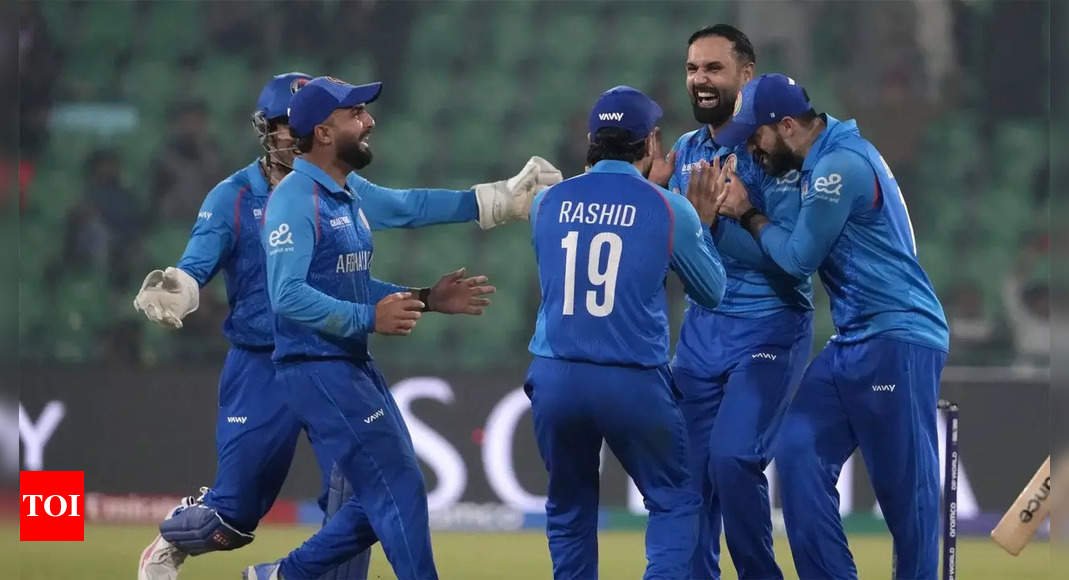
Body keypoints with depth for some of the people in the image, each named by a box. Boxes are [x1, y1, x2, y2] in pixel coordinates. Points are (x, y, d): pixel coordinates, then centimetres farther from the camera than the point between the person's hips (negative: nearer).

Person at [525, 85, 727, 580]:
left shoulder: (548, 202, 6)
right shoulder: (668, 209, -1)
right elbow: (712, 291, 11)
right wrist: (704, 222, 26)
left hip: (556, 379, 3)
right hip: (634, 384, -3)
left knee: (569, 507, 17)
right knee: (674, 500, 11)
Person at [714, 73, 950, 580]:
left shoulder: (843, 165, -17)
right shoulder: (821, 161, 14)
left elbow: (800, 257, -10)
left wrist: (748, 215, 3)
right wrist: (746, 211, 5)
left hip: (897, 341, -10)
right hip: (853, 343, 10)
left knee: (904, 487, -4)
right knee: (799, 454, 2)